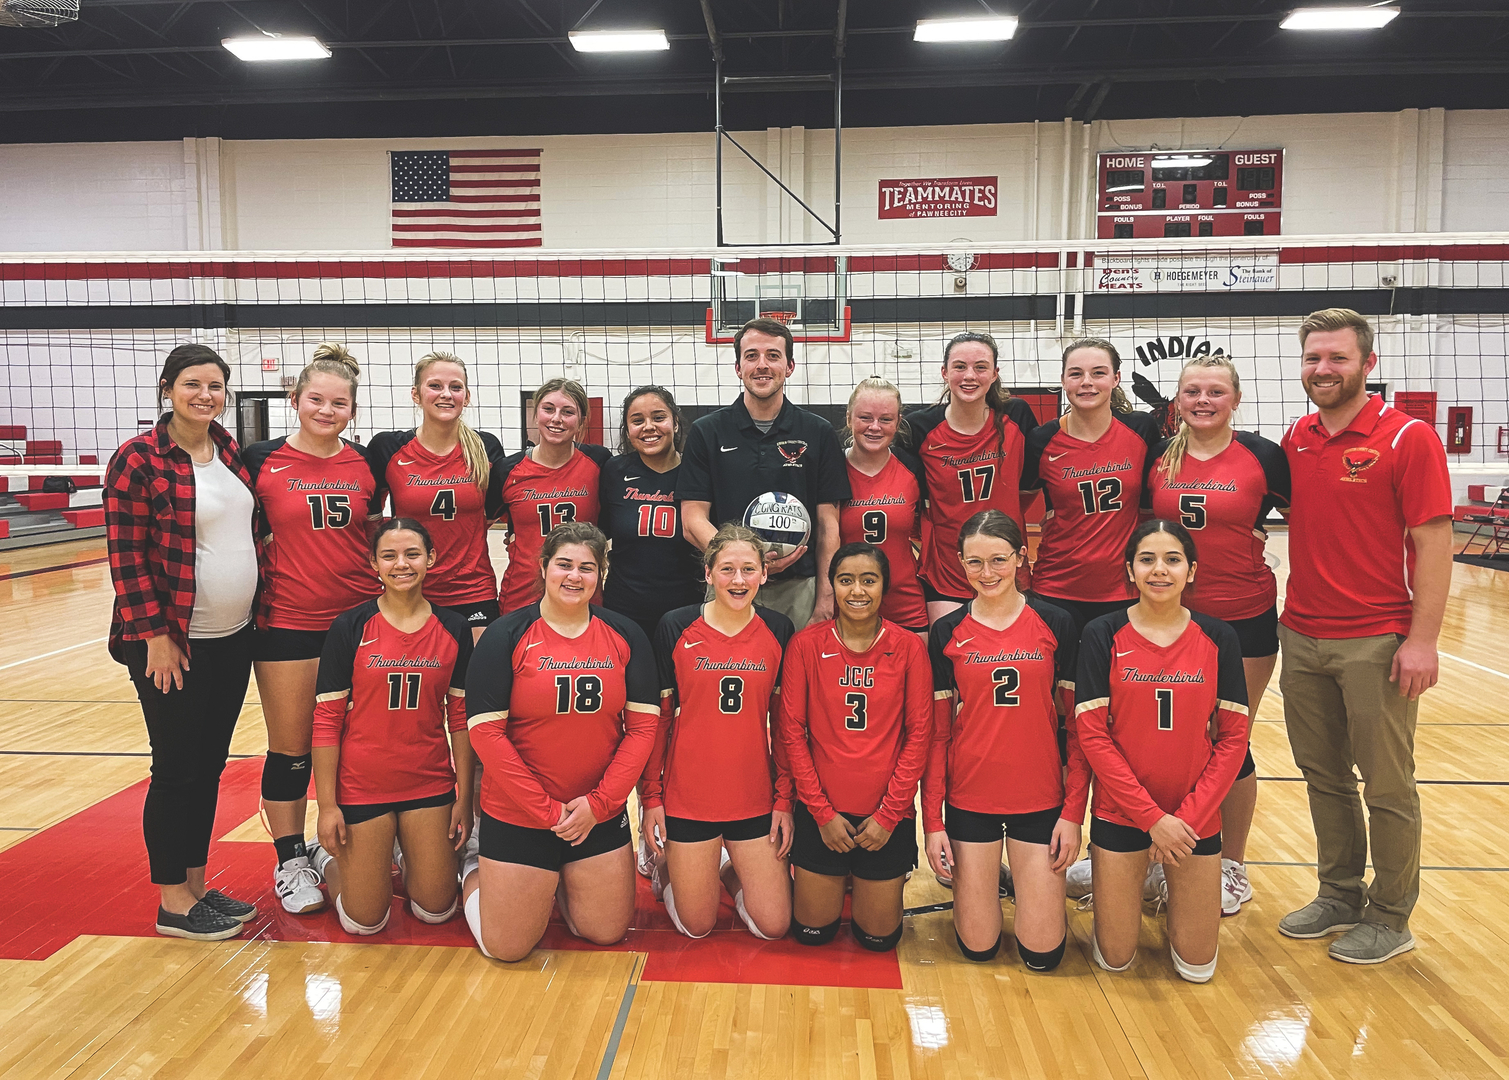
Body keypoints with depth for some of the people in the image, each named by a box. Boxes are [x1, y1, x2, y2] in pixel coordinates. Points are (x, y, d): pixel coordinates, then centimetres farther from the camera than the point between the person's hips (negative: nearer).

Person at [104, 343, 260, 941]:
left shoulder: (230, 452, 8)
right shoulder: (139, 458, -11)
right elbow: (126, 554, -13)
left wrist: (252, 611, 12)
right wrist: (155, 634, -15)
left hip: (231, 638, 7)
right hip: (169, 643, -6)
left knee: (210, 764, 14)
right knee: (178, 768, 2)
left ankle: (195, 885, 27)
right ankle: (173, 903, 17)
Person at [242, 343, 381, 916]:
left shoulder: (366, 463, 4)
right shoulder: (261, 460, -3)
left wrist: (382, 592, 7)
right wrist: (260, 585, -4)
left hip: (359, 617, 2)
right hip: (287, 624, -2)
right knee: (291, 747, 7)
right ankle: (290, 861, 23)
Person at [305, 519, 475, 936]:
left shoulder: (453, 630, -1)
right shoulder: (349, 629, -8)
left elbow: (461, 717, 3)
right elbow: (326, 720, -6)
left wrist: (465, 796, 2)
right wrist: (327, 804, -8)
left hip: (430, 784, 2)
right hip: (362, 786, -2)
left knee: (436, 910, 4)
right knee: (365, 921, 3)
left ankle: (408, 862, 36)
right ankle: (328, 859, 33)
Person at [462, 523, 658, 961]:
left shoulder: (625, 636, -1)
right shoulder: (506, 636, -10)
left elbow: (642, 726, -2)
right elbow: (485, 731, -14)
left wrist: (599, 802, -12)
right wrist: (547, 811, -15)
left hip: (601, 815, 3)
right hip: (517, 816, -3)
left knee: (607, 932, 12)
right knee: (507, 948, 6)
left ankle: (557, 884, 40)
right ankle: (475, 873, 35)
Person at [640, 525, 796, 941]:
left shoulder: (779, 631, -1)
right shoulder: (676, 628, -7)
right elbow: (656, 718, -2)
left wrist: (784, 798, 0)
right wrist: (650, 797, -4)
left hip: (756, 800, 2)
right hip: (688, 797, -2)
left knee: (774, 926, 5)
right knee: (696, 926, 9)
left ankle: (729, 870, 32)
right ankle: (667, 867, 37)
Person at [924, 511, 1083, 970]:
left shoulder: (1055, 624, -3)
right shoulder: (948, 633, -2)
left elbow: (1078, 726, 0)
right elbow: (936, 734, 1)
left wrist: (1074, 811, -6)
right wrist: (932, 821, -3)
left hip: (1041, 798, 0)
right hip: (969, 798, 0)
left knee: (1042, 952, 3)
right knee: (978, 946, 4)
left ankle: (1024, 880, 32)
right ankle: (979, 882, 34)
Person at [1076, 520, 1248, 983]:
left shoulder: (1218, 639, -2)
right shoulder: (1103, 636, -8)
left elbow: (1233, 739, -2)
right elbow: (1092, 735, -10)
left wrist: (1189, 816, -11)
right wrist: (1152, 817, -14)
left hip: (1196, 817, 2)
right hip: (1120, 814, -1)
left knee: (1196, 966, 7)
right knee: (1115, 960, 5)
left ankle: (1171, 885, 35)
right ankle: (1134, 887, 34)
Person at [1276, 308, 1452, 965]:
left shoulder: (1408, 438, -8)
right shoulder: (1295, 440, 9)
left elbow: (1433, 543, -11)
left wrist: (1423, 640, -16)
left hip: (1376, 642, -5)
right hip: (1302, 638, 6)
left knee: (1386, 787, 6)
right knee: (1323, 776, 15)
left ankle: (1390, 917, 21)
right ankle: (1340, 896, 30)